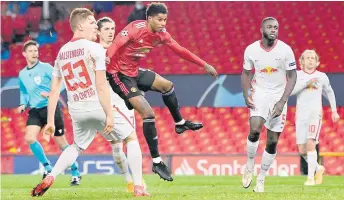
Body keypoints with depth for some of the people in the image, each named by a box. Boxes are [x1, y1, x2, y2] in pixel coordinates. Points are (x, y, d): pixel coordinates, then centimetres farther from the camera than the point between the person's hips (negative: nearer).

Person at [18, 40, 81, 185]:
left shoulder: (46, 68, -7)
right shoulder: (22, 74, 10)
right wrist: (23, 104, 5)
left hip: (50, 108, -5)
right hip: (35, 111, 5)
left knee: (61, 143, -1)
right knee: (29, 138, -15)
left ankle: (75, 173, 13)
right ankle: (47, 167, 4)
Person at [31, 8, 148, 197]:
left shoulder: (61, 52, 11)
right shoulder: (94, 48, -7)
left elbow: (54, 91, 10)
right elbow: (101, 86, -14)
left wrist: (50, 121, 13)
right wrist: (109, 115, -13)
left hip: (76, 110, 5)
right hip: (98, 106, -5)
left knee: (76, 147, 28)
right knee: (131, 138, 13)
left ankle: (50, 178, 7)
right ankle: (138, 186, 6)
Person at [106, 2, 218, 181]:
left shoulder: (161, 34, -1)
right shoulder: (135, 29, -24)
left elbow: (181, 51, 8)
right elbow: (115, 45, -35)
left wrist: (204, 65, 9)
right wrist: (106, 59, -56)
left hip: (135, 72, 8)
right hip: (120, 75, -8)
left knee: (167, 85, 16)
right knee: (148, 113, -14)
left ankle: (180, 123, 41)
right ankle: (156, 162, -7)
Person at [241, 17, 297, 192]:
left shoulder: (285, 50, -12)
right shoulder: (251, 49, -8)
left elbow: (292, 76, -7)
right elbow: (246, 73, 7)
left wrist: (282, 102, -15)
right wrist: (246, 95, -8)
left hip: (278, 95, 0)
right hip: (259, 93, 0)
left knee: (273, 141, 2)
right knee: (255, 129, -24)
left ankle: (261, 179, 15)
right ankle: (249, 167, -1)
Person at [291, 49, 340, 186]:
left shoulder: (322, 76, 7)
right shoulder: (297, 75, 3)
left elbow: (329, 92, 23)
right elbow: (290, 91, -13)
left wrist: (334, 111, 26)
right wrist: (307, 82, -20)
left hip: (315, 114, -2)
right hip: (300, 115, 2)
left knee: (311, 144, -21)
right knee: (302, 151, 4)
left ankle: (311, 177, -18)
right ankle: (318, 168, 30)